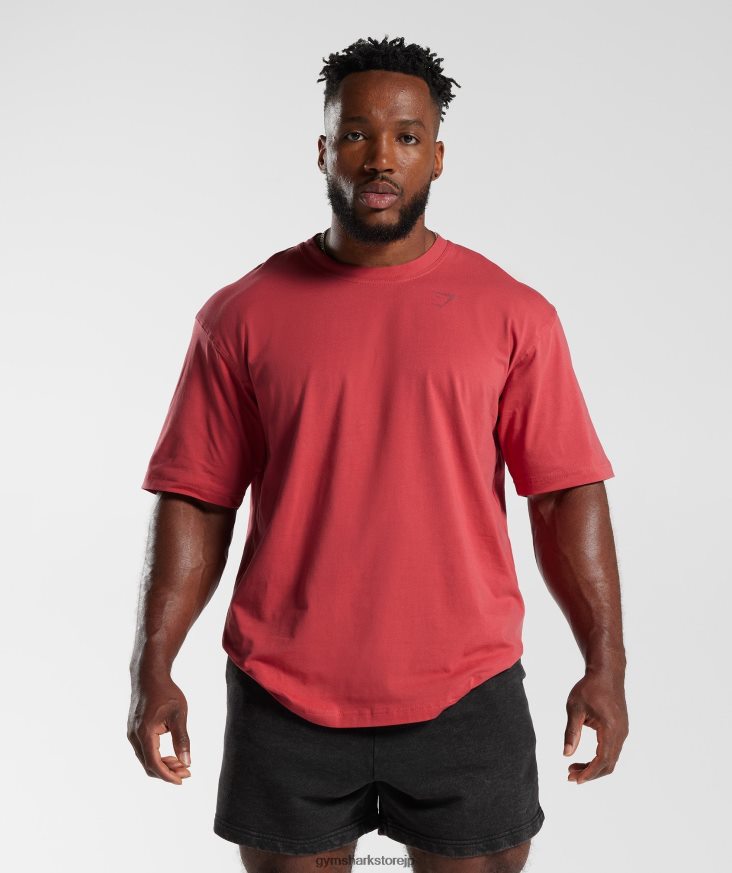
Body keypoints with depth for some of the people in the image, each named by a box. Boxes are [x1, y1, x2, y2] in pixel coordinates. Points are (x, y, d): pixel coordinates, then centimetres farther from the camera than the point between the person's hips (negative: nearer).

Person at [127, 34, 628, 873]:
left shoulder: (513, 314, 1)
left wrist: (605, 663, -5)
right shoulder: (242, 315, 2)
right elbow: (195, 500, 2)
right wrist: (153, 666, -4)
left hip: (466, 697, 0)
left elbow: (567, 495, 1)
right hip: (285, 697, 0)